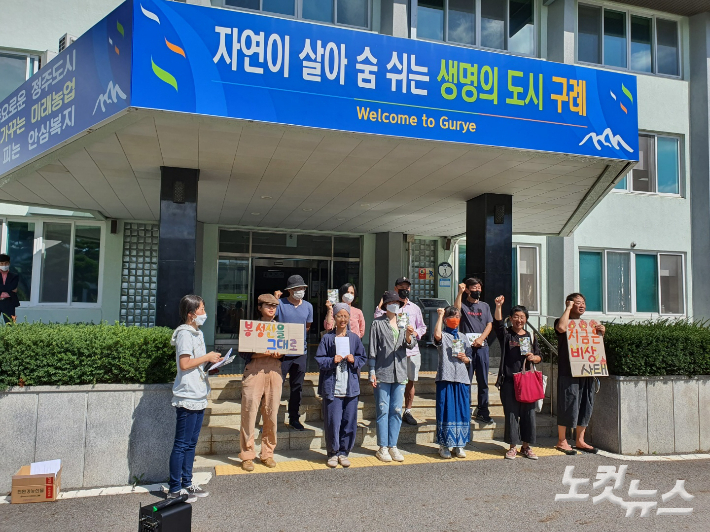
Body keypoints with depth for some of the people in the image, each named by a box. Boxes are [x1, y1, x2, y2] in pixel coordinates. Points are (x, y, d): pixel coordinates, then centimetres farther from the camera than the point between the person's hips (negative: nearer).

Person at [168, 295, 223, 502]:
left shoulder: (197, 333, 16)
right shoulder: (185, 333, -13)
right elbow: (184, 364, -22)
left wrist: (212, 363, 9)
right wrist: (207, 357, -13)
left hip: (199, 397, 9)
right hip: (187, 397, -9)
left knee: (191, 443, 15)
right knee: (182, 444, -2)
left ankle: (187, 483, 24)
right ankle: (174, 489, 6)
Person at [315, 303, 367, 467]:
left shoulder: (355, 338, 8)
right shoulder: (327, 338, 2)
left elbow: (363, 358, 11)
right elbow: (319, 360, 0)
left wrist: (354, 360, -9)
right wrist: (332, 361, -16)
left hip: (351, 387, 2)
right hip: (332, 387, -2)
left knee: (349, 422, 6)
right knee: (333, 422, -1)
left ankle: (344, 452, 21)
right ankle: (333, 453, 16)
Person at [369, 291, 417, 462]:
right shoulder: (378, 323, 0)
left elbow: (410, 345, 3)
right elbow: (373, 349, -1)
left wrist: (409, 336, -20)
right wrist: (372, 372, -6)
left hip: (400, 374, 4)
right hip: (382, 373, -4)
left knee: (397, 411, 7)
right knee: (383, 411, 0)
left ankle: (393, 446, 16)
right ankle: (383, 448, 8)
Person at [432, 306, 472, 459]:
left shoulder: (463, 338, 16)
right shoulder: (443, 336, 1)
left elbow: (469, 359, 20)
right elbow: (437, 335, -25)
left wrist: (465, 358, -5)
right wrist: (440, 315, -14)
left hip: (462, 379, 4)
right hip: (445, 378, -4)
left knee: (462, 411, 5)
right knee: (445, 411, -2)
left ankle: (459, 445, 17)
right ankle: (444, 445, 8)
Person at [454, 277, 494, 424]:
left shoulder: (485, 306, 16)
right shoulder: (463, 304, 6)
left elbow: (489, 324, 8)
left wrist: (481, 338, -7)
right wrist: (460, 293, -21)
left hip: (482, 346, 3)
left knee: (483, 381, 5)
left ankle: (483, 412, 13)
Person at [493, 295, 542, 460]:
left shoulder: (531, 336, 13)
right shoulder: (506, 334, 5)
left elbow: (539, 357, 15)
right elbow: (497, 323, -15)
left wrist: (533, 357, -8)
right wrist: (498, 306, -27)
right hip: (509, 381, -2)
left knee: (528, 413, 5)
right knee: (511, 414, 2)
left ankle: (526, 446, 18)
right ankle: (513, 446, 13)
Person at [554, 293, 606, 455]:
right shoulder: (564, 321, -3)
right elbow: (561, 328, -28)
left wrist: (601, 333, 5)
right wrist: (568, 308, -15)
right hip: (568, 373, -7)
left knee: (586, 406, 10)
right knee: (568, 406, -4)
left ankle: (580, 440, 21)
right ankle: (561, 441, 7)